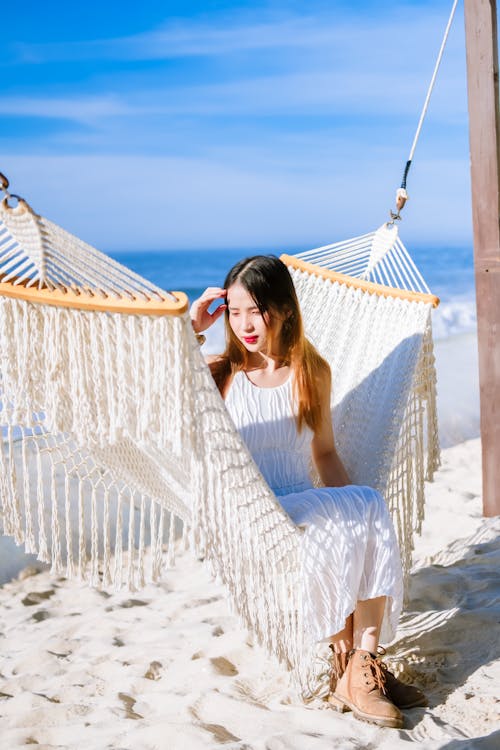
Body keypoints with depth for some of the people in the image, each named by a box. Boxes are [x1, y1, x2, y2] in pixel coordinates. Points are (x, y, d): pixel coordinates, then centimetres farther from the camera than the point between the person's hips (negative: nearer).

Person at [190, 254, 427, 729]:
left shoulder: (312, 372, 9)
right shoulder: (219, 373, 2)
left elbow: (325, 453, 15)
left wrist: (354, 507, -1)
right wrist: (189, 331, -13)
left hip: (306, 509, 3)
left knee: (371, 505, -28)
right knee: (332, 522, -31)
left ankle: (363, 659, -27)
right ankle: (344, 663, -17)